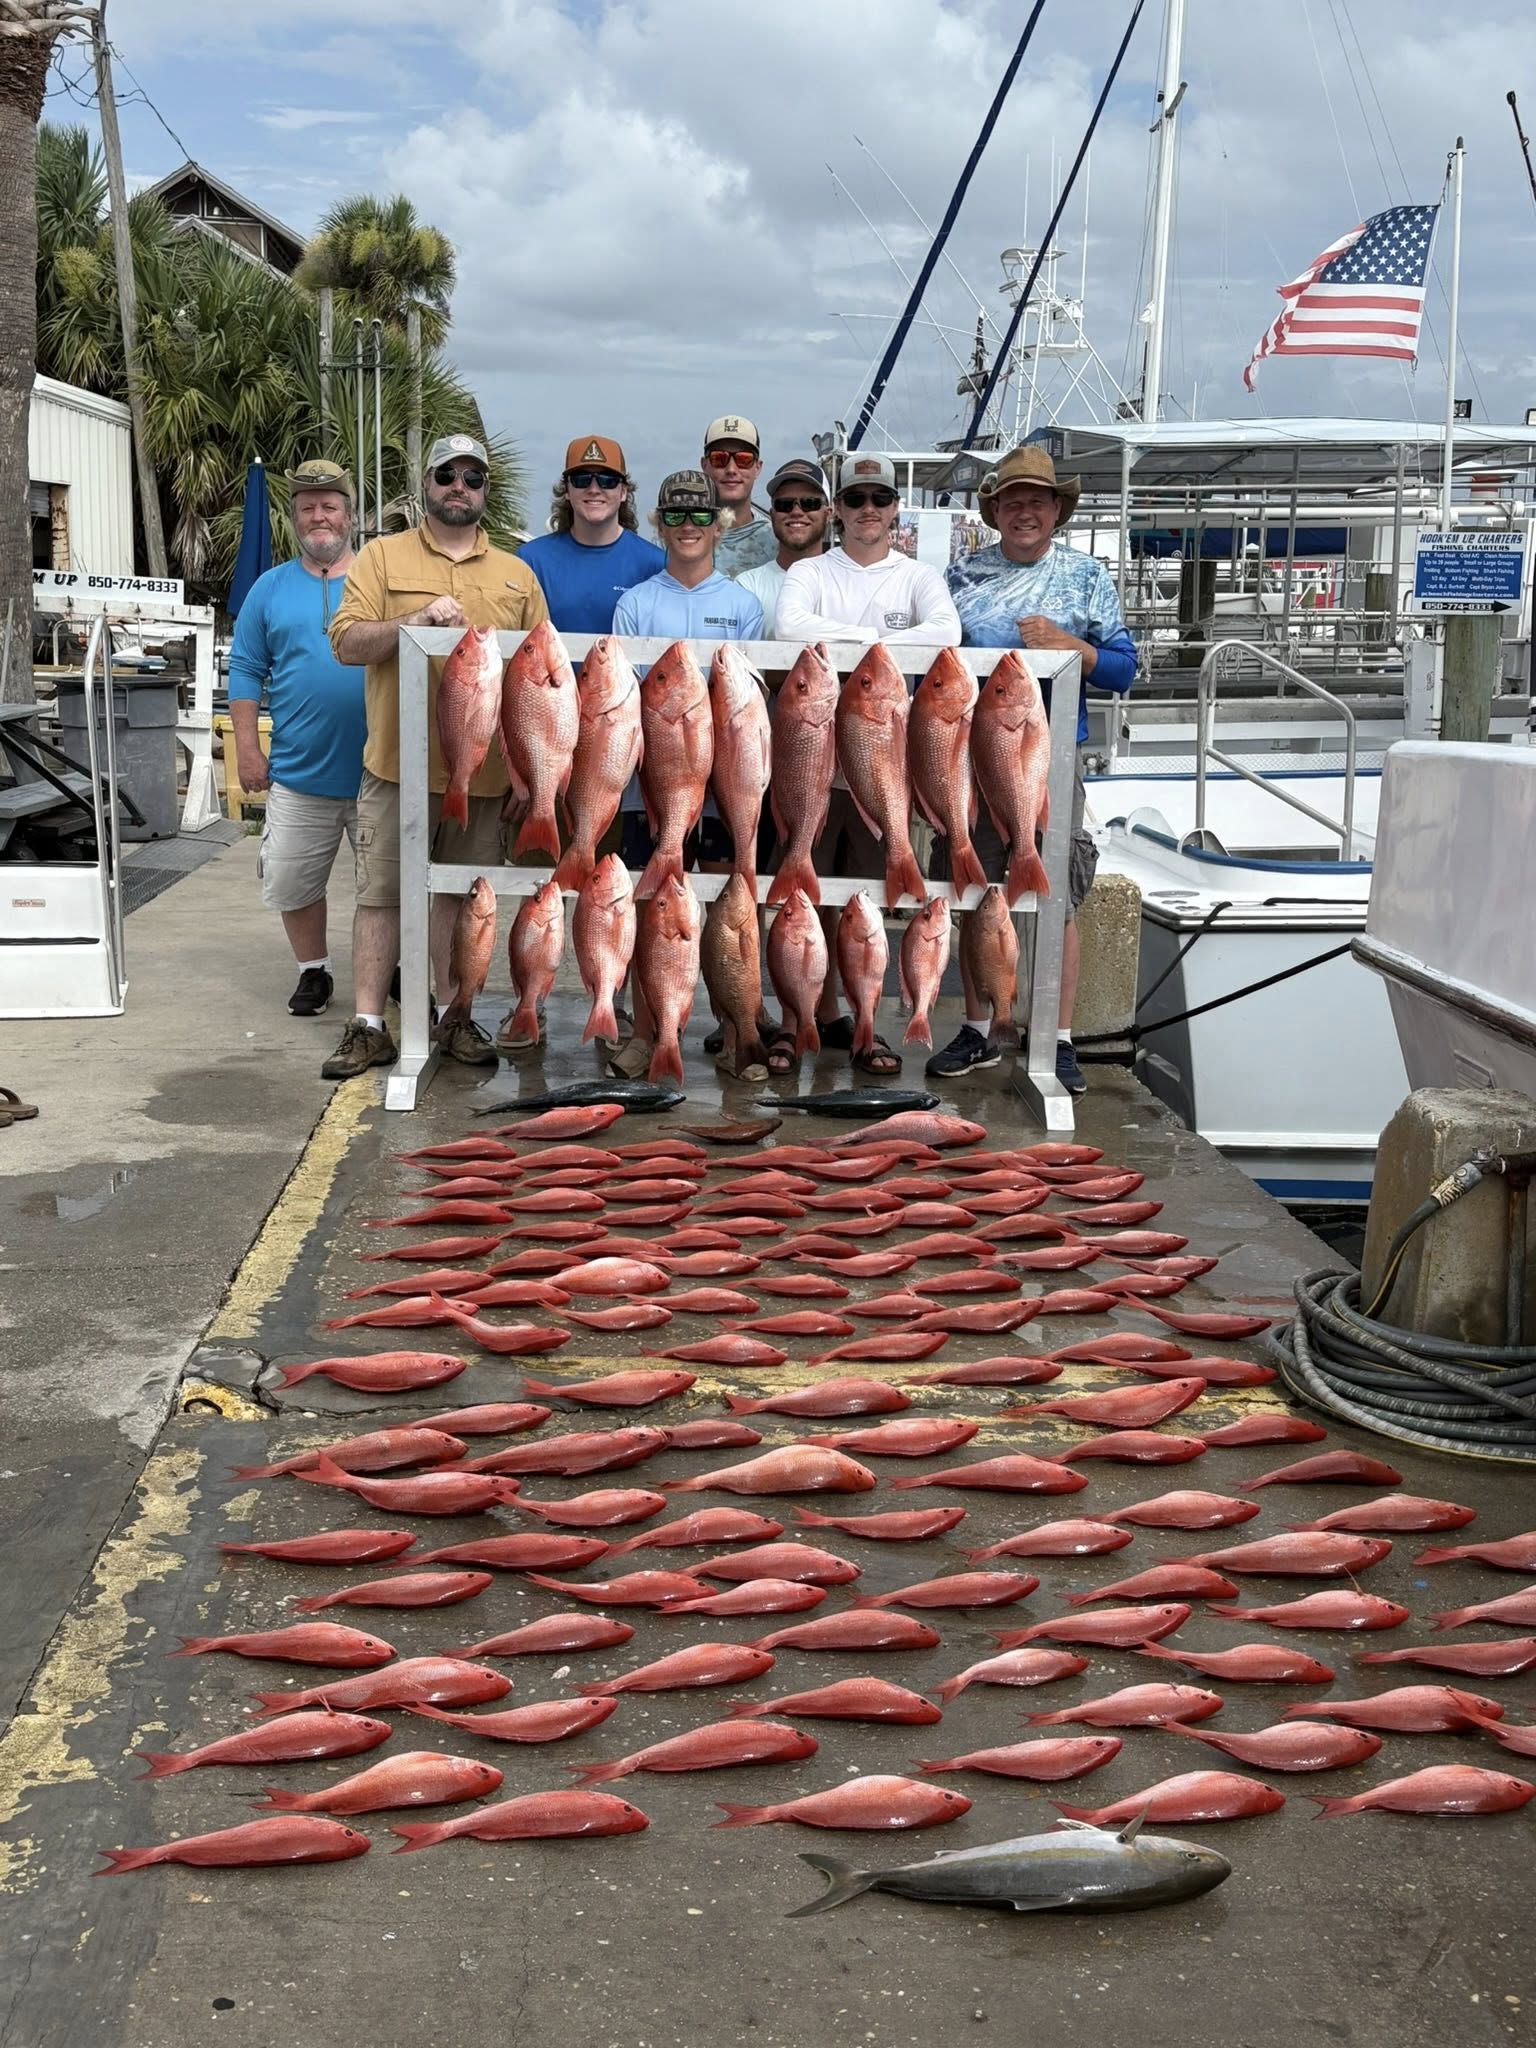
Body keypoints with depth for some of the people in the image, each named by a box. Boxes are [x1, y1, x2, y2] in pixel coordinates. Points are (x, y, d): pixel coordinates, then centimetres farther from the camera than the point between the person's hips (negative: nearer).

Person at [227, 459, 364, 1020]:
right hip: (298, 775, 2)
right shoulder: (270, 588, 7)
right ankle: (313, 972, 25)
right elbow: (246, 672, 8)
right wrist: (247, 746, 0)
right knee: (292, 884, 6)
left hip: (379, 773, -2)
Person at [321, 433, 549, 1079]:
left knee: (462, 893, 10)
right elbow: (346, 643, -4)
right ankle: (368, 1027, 7)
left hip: (485, 768, 2)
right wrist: (419, 620, -18)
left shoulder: (516, 573, 13)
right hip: (398, 762, -2)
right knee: (381, 893, 1)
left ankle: (454, 1019, 19)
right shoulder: (383, 556, 6)